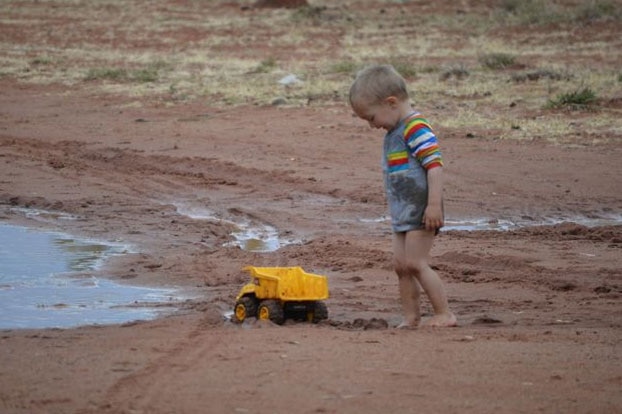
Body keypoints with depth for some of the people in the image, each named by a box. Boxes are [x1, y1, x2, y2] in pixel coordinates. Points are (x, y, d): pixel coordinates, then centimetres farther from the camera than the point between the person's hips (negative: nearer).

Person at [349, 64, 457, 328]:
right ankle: (411, 318, 10)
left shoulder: (415, 128, -16)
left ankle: (444, 314, -5)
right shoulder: (395, 131, 15)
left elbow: (434, 164, -22)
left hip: (422, 211, -10)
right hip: (403, 213, 10)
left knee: (415, 263, -11)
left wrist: (434, 205, -26)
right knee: (401, 265, 7)